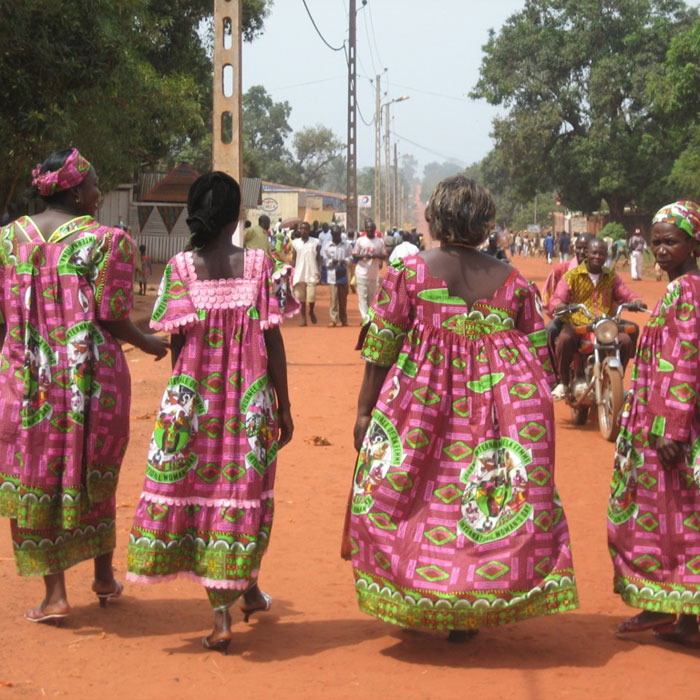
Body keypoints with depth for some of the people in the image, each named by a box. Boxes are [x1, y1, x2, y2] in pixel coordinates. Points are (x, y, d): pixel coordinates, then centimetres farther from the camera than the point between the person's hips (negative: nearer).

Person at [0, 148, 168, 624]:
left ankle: (55, 593, 8)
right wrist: (150, 344, 7)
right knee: (94, 475, 16)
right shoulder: (106, 241, -9)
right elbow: (113, 316, -11)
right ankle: (105, 577, 28)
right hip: (93, 377, -2)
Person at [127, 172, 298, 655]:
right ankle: (248, 588, 34)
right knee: (245, 489, 16)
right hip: (250, 395, 0)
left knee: (197, 488, 8)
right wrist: (284, 406, 3)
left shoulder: (180, 267, -4)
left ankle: (222, 614, 7)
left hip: (193, 397, 0)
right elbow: (272, 341, -5)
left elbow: (177, 341, -4)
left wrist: (182, 397, 10)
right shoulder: (260, 264, -5)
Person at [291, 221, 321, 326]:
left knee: (311, 296, -9)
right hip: (299, 274, 2)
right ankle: (303, 318, 12)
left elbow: (318, 258, 5)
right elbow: (293, 259, 10)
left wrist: (319, 272, -3)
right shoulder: (295, 243, 8)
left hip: (312, 274, -2)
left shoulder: (315, 242, 3)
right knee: (301, 297, 3)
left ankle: (311, 312, 20)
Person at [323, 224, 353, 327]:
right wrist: (332, 262, -14)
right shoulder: (327, 246, 4)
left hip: (343, 275, 1)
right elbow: (324, 260, 5)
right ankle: (334, 319, -6)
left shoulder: (346, 245, 5)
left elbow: (351, 257, 8)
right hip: (332, 275, -1)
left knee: (343, 298, 7)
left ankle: (343, 319, 16)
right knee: (334, 298, -6)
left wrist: (345, 261, -12)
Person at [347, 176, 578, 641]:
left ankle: (411, 607, 19)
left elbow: (380, 349, -4)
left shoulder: (409, 272, -4)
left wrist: (365, 410, 3)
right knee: (485, 502, 10)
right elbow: (539, 355, 7)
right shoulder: (513, 281, 3)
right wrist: (532, 407, 18)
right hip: (496, 413, 2)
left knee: (406, 497, 12)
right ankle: (466, 617, 15)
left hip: (421, 407, -2)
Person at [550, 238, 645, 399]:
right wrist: (559, 305, -29)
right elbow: (556, 299, -4)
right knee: (564, 339, -35)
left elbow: (625, 294, 6)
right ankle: (563, 382, -12)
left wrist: (636, 301, -18)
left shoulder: (611, 277, 15)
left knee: (626, 341, -24)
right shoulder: (572, 276, 4)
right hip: (577, 324, -3)